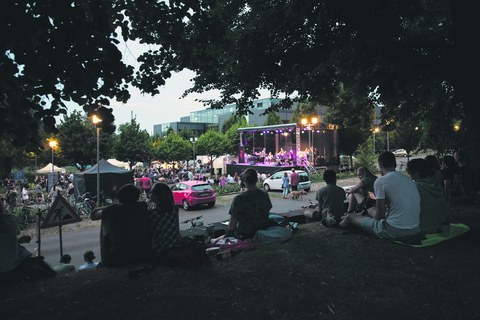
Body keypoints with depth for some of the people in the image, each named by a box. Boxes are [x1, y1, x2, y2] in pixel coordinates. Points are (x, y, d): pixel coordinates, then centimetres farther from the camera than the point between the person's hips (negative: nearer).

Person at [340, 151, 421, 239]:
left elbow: (380, 214, -12)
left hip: (394, 231, -7)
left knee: (351, 217, 16)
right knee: (372, 210, 32)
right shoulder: (409, 180, 9)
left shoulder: (380, 181, -12)